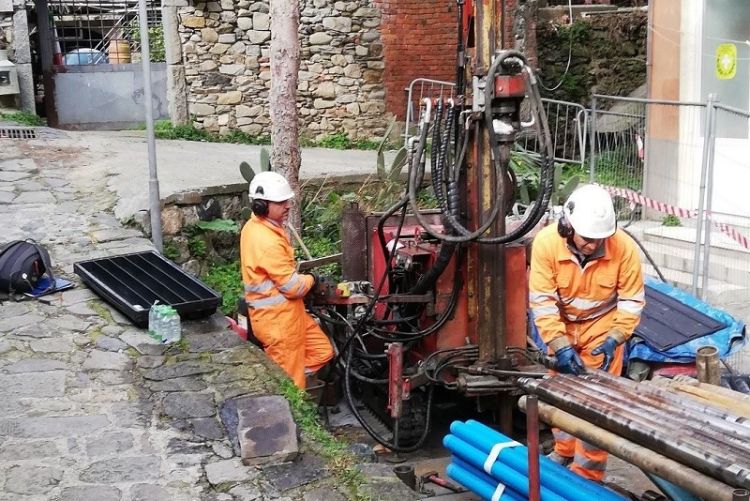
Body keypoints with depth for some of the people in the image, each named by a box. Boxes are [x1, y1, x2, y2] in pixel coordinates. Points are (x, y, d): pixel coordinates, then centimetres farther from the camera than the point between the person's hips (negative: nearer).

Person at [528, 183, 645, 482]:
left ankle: (588, 473, 9)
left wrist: (613, 340, -24)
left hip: (602, 325, -2)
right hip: (561, 325, 2)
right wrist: (560, 346, -30)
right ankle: (564, 454, 37)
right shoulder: (546, 242, -27)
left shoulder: (624, 247, -27)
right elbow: (542, 301, -23)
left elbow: (631, 300, -14)